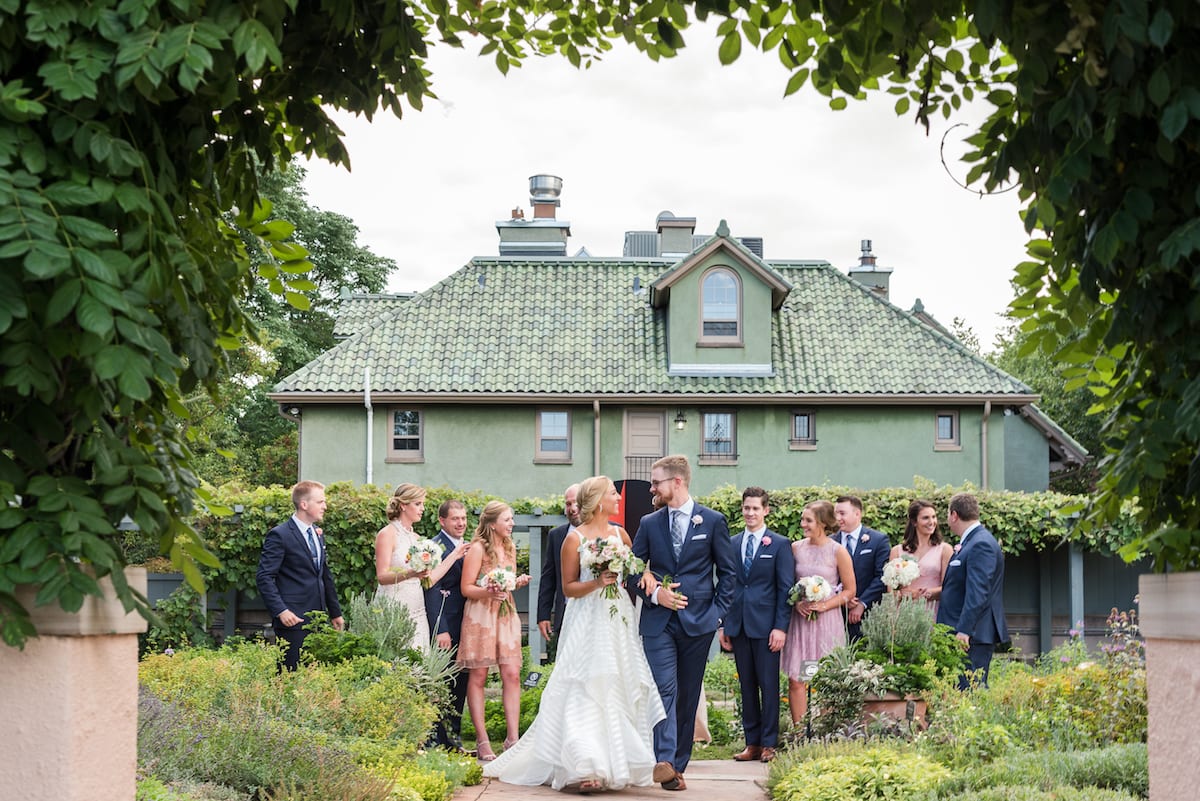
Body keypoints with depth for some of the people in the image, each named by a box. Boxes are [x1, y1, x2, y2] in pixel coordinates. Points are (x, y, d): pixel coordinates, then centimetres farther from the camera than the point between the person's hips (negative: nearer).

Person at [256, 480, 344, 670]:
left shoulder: (318, 534, 17)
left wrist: (335, 612, 24)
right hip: (293, 619, -7)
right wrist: (280, 611, -20)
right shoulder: (280, 535, -8)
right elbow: (264, 577, -12)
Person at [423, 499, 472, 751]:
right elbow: (432, 590, -14)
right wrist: (440, 630, -19)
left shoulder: (468, 548, 16)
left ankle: (454, 738, 17)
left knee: (460, 683, 10)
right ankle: (437, 740, 2)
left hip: (464, 625, 8)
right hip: (445, 626, -8)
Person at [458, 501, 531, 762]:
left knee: (512, 674, -3)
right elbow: (466, 588, -8)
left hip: (506, 615, 6)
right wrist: (488, 592, -25)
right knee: (478, 676, -2)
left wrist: (518, 582, 4)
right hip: (481, 615, -6)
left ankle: (513, 737, -2)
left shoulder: (509, 548, 14)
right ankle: (482, 741, 0)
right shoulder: (478, 548, -7)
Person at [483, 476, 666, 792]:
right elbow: (569, 588, -4)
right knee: (587, 692, -12)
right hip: (588, 624, -5)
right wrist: (596, 583, -19)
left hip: (620, 622, 5)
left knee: (620, 691, 4)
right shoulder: (574, 539, -4)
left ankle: (620, 762, 12)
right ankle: (585, 768, -17)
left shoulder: (621, 534, 11)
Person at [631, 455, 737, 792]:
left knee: (688, 695, 6)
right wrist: (653, 593, -8)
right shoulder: (649, 523, 8)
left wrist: (718, 611, -2)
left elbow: (728, 572, 6)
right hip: (658, 621, 0)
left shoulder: (713, 521, 3)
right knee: (665, 689, -13)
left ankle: (678, 764, 13)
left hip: (698, 621, 0)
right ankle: (664, 761, -22)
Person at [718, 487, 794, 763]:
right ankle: (752, 743, 11)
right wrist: (723, 624, 8)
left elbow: (786, 588, -3)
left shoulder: (780, 544, 0)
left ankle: (769, 744, 4)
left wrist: (781, 627, -11)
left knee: (768, 685, -1)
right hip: (738, 625, 4)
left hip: (766, 625, -4)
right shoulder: (731, 544, 12)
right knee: (747, 686, 7)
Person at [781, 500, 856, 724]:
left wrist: (825, 605, -12)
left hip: (827, 620, -3)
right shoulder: (796, 548, 5)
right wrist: (797, 603, -4)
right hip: (800, 620, 3)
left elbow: (849, 590, 1)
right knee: (796, 680, -1)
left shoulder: (838, 552, -4)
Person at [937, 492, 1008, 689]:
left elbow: (978, 592, -20)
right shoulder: (970, 542, 19)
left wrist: (965, 630, -23)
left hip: (973, 635, -10)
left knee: (970, 689, -12)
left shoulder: (981, 544, -13)